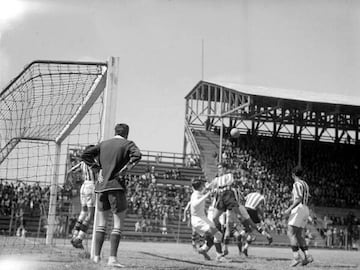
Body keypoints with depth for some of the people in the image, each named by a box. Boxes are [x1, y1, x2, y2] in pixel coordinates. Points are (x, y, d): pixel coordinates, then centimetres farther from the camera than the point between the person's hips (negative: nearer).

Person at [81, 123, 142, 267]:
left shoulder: (104, 144, 15)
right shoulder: (128, 144, 0)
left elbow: (85, 155, 12)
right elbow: (137, 155, -19)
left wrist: (98, 167, 9)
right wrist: (124, 170, -13)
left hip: (101, 186, 5)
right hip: (116, 186, -5)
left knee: (101, 222, 15)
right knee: (118, 223, -1)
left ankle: (96, 256, 14)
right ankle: (112, 258, -7)